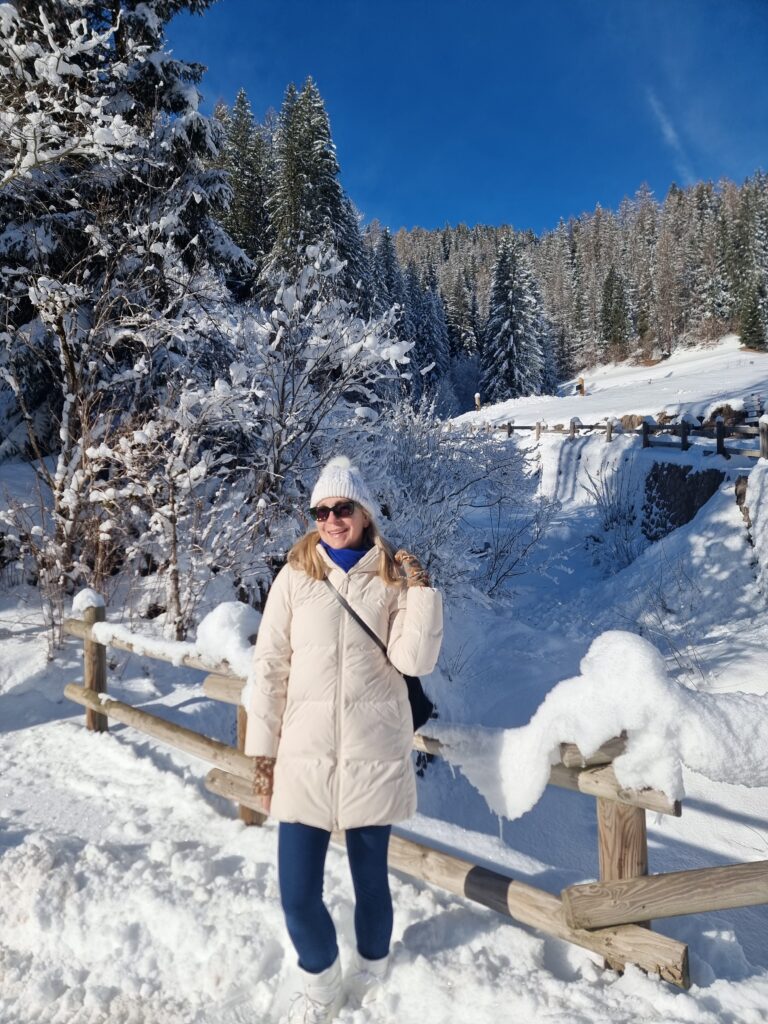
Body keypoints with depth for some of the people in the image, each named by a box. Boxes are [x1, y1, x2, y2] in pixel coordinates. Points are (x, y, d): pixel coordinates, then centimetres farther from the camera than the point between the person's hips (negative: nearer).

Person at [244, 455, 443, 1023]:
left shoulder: (394, 579, -1)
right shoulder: (295, 577, -1)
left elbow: (415, 660, -11)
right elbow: (269, 666, 2)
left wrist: (421, 588, -17)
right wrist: (263, 749, 2)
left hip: (374, 755, 0)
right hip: (304, 755, 1)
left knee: (370, 879, 15)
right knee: (298, 892, 5)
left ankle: (371, 973, 47)